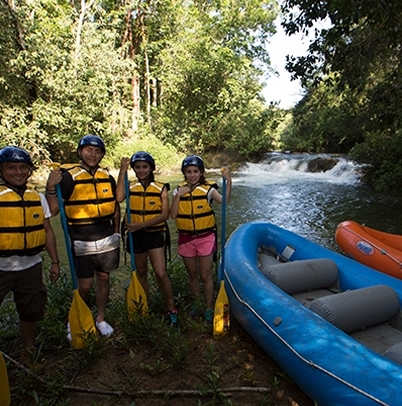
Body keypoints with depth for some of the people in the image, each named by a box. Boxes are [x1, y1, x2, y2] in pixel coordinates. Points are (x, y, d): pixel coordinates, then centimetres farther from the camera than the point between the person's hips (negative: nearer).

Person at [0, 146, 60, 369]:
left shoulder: (37, 197, 3)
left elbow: (47, 231, 8)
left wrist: (54, 262, 6)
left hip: (31, 267, 4)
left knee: (31, 313, 18)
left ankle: (28, 352, 39)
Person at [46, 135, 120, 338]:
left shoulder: (107, 177, 4)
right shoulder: (69, 177, -10)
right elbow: (54, 210, -13)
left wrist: (116, 232, 12)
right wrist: (50, 188, -29)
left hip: (107, 239, 4)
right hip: (81, 242, -4)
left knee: (103, 278, 14)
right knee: (84, 285, 4)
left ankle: (101, 319, 34)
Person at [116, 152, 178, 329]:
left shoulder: (161, 188, -5)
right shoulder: (130, 187, -1)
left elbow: (164, 215, -11)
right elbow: (119, 198, -24)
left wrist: (141, 224, -21)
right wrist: (122, 172, -21)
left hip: (156, 234, -2)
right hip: (136, 235, 3)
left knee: (161, 274, -9)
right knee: (141, 273, 18)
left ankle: (171, 309, 10)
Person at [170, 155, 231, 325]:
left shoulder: (208, 189, -8)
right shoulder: (179, 190, 0)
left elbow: (224, 200, -26)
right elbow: (173, 214, -8)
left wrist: (228, 181, -39)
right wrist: (178, 196, -18)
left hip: (205, 238, -3)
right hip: (186, 238, 3)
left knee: (205, 275, 5)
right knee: (192, 274, 17)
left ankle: (209, 309, 22)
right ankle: (197, 303, 38)